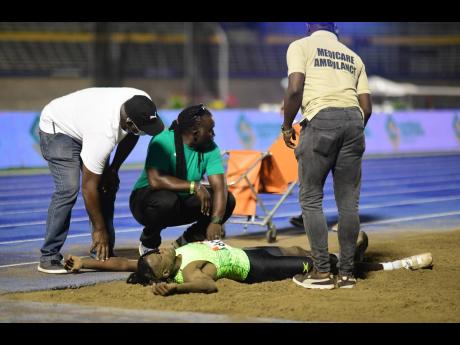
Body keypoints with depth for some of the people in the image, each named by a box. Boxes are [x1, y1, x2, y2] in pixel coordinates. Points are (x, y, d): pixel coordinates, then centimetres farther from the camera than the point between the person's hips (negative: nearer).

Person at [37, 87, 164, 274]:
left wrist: (114, 168, -3)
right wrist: (99, 229, -25)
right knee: (68, 189, -22)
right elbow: (88, 188, -33)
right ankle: (49, 258, -17)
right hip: (57, 129, -8)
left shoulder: (143, 105, -24)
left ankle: (104, 253, 3)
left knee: (108, 186, -2)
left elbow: (131, 136, 3)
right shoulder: (103, 133, -42)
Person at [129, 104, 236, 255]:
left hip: (184, 200, 5)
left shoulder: (210, 148, -8)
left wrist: (216, 222, -33)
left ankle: (185, 242, 3)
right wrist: (194, 187, -38)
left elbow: (219, 187, -18)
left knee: (228, 200, -13)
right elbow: (155, 180, -36)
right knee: (167, 200, -39)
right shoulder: (163, 141, -23)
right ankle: (148, 243, -7)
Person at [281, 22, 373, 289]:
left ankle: (322, 271, -2)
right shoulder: (353, 56, 25)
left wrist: (287, 126, 7)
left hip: (321, 119, -4)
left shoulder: (301, 46, 11)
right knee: (349, 202, 7)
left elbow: (295, 89, -5)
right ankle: (347, 273, 9)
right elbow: (367, 106, 16)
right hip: (354, 119, 4)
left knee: (311, 199, 3)